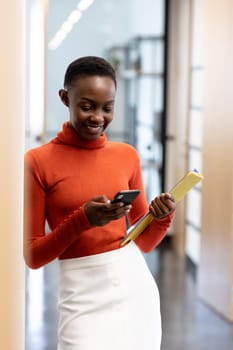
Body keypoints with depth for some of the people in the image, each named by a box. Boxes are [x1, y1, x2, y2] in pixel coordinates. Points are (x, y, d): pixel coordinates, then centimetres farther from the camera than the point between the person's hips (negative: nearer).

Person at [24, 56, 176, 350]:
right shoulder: (38, 161, -6)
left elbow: (144, 242, 12)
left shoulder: (127, 155, 6)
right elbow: (32, 256, -6)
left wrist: (162, 217, -9)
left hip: (138, 287, 4)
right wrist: (82, 219, -20)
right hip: (84, 297, -4)